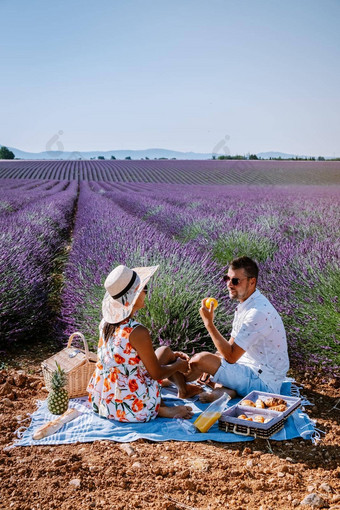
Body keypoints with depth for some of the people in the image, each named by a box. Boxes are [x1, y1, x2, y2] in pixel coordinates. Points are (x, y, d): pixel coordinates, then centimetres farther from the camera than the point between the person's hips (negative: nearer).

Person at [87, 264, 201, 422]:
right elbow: (157, 373, -11)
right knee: (165, 351, 13)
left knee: (164, 352, 20)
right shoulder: (137, 332, -24)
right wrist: (178, 365, 10)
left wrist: (172, 356, 20)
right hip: (131, 408, -7)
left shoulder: (106, 323, 0)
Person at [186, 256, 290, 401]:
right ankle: (226, 390, -5)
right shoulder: (245, 305, 8)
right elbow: (232, 345, 16)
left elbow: (231, 356, -25)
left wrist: (209, 323, -23)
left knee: (201, 360, -21)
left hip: (264, 383, -11)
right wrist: (210, 364, 1)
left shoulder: (258, 313, -25)